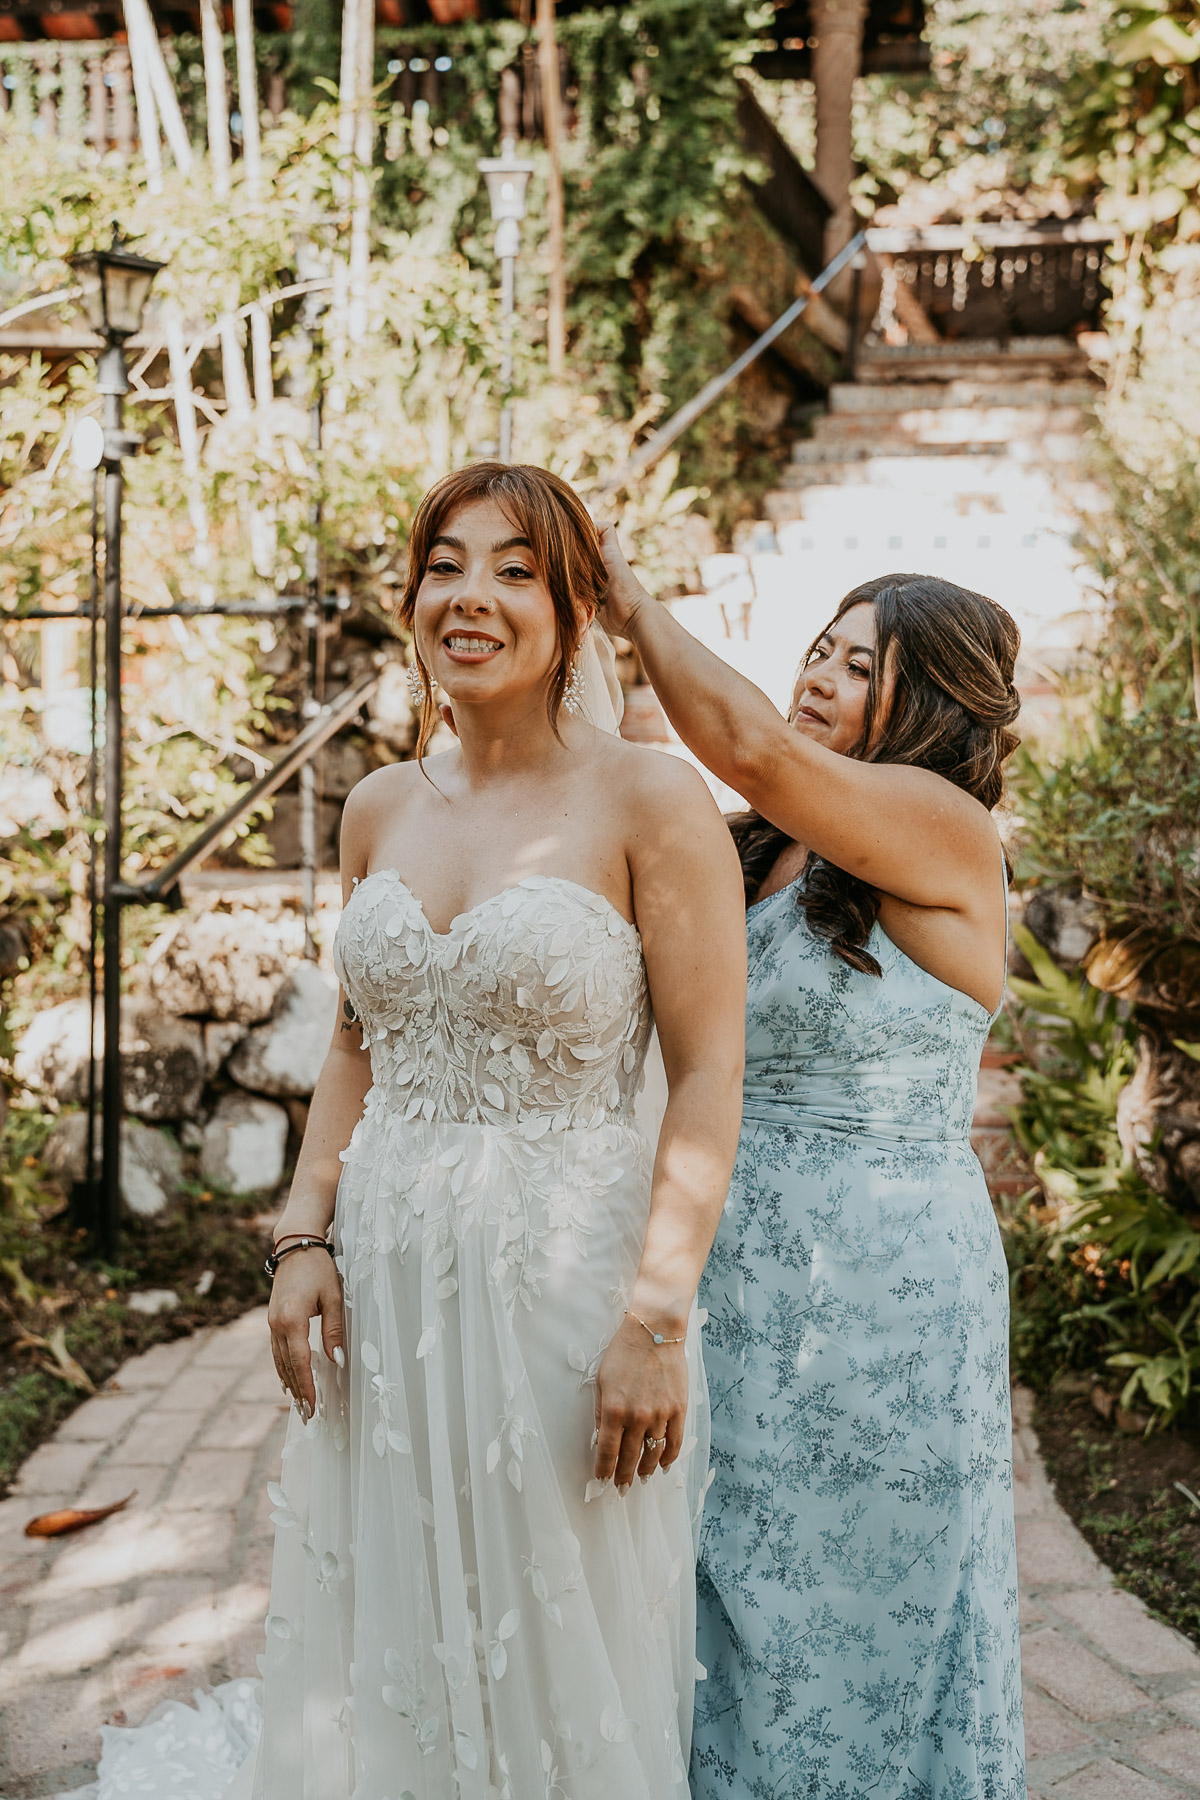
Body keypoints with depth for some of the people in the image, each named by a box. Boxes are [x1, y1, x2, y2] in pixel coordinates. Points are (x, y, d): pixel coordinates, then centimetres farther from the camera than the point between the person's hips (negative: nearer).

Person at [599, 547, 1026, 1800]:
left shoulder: (949, 831, -14)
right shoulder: (756, 851, 10)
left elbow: (750, 747, -25)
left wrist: (631, 604, -13)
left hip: (879, 1284, -7)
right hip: (739, 1273, 7)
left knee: (853, 1610, 10)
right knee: (743, 1606, 19)